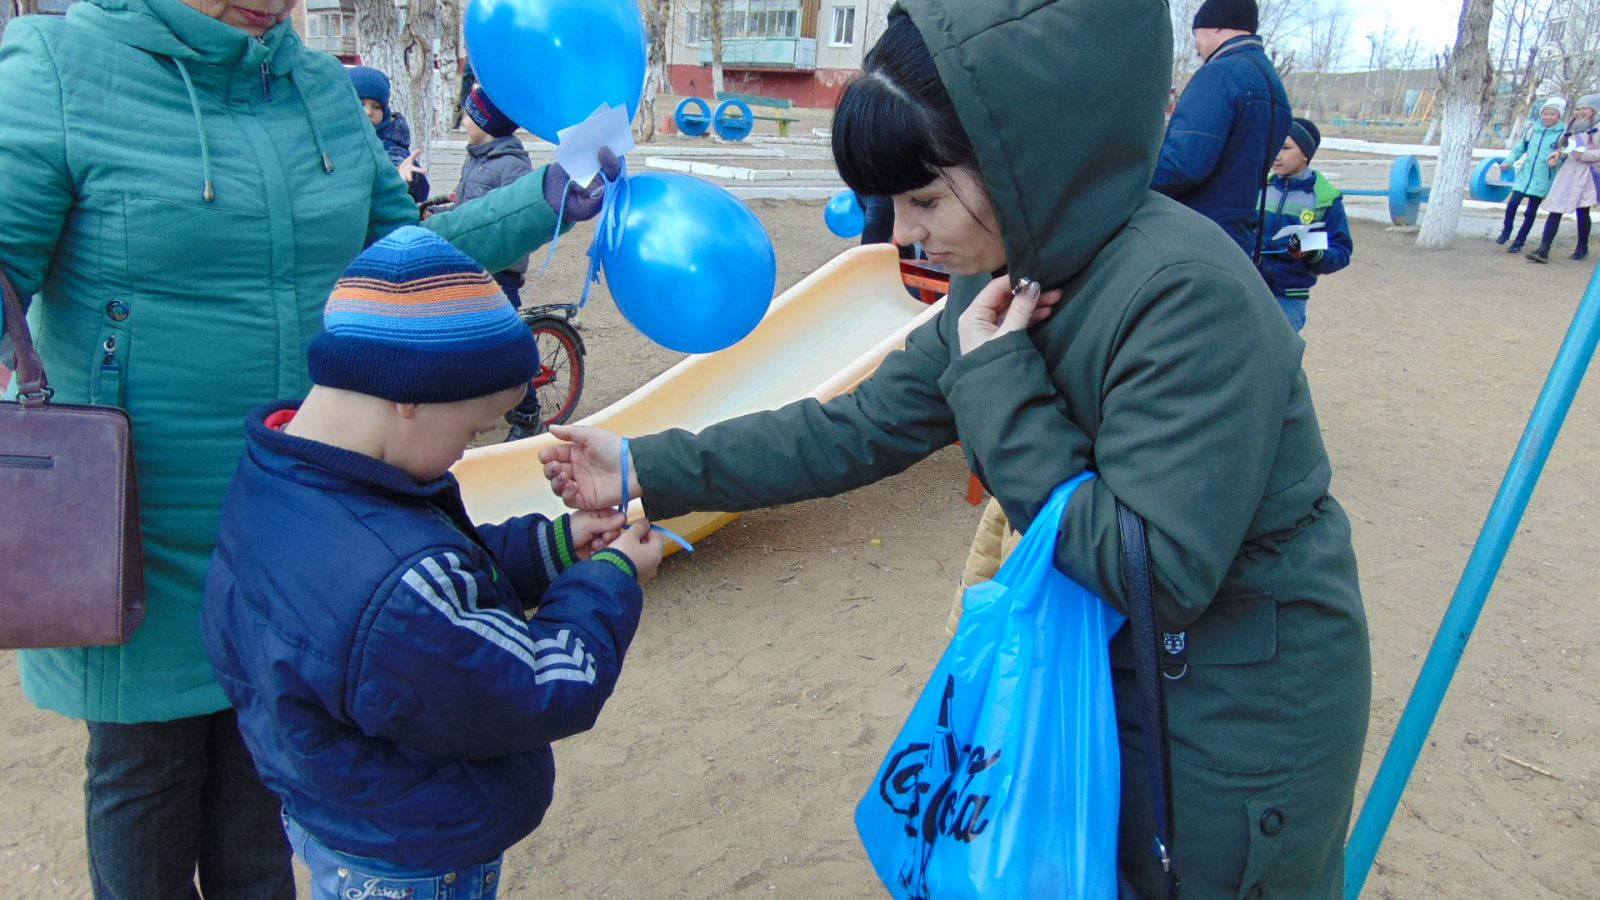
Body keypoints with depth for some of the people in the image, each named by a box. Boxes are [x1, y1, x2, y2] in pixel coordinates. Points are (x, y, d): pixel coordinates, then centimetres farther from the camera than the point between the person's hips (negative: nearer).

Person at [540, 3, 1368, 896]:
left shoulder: (1184, 294, -30)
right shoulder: (1011, 283, -4)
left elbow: (1158, 571, -30)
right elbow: (859, 427, -1)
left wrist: (998, 382, -27)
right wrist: (650, 471, -2)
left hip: (1236, 711, -7)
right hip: (1110, 665, 7)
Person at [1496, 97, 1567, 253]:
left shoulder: (1563, 133, -6)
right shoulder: (1531, 129, 3)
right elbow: (1519, 149, 12)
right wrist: (1509, 162, -1)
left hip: (1542, 179, -2)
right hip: (1525, 174, 2)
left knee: (1531, 212, 3)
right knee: (1512, 204, -8)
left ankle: (1519, 242, 13)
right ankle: (1506, 232, 15)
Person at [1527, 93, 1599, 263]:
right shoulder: (1571, 127, 16)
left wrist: (1583, 155, -20)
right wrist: (1559, 153, 3)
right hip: (1567, 172, 5)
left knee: (1582, 211, 5)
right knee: (1555, 209, -7)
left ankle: (1582, 249, 21)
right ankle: (1543, 250, -14)